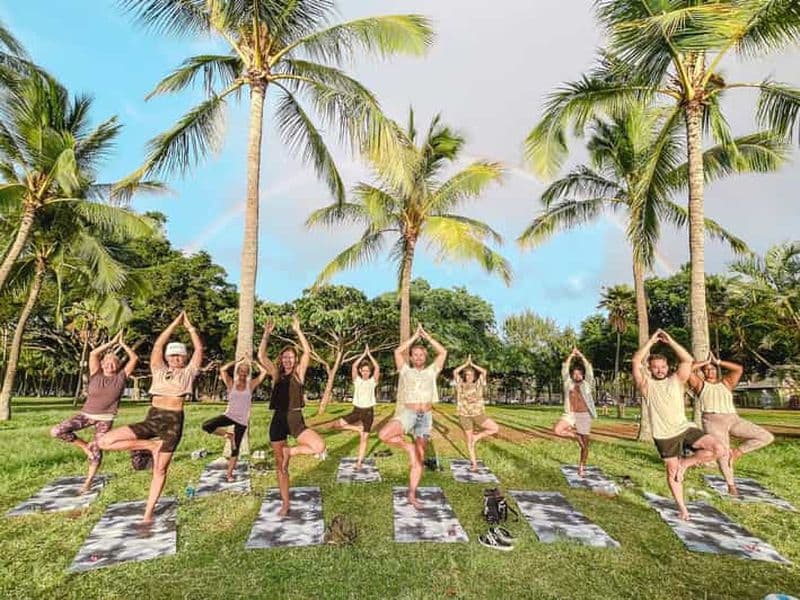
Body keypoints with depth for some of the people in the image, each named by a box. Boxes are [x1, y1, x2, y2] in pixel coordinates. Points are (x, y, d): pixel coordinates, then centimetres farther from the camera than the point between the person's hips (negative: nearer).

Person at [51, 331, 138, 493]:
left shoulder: (121, 377, 0)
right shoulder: (96, 374, 1)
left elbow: (134, 358, -6)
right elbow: (93, 354, -9)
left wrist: (122, 343, 0)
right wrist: (112, 342, -6)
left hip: (106, 419, -1)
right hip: (86, 414, 2)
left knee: (96, 449, 0)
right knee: (56, 431, -15)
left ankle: (89, 481, 22)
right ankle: (84, 445, 7)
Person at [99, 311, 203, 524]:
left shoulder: (189, 372, 8)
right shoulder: (159, 370, 13)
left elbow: (199, 348, 4)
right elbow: (158, 345, 6)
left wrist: (190, 327, 8)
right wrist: (175, 324, 5)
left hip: (173, 421, -3)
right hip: (152, 418, 3)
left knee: (160, 469, 3)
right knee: (105, 441, -11)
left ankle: (148, 513, 16)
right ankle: (152, 445, -1)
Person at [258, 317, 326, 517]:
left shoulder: (299, 373, 3)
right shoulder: (276, 375, 6)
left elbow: (307, 352, -9)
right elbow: (261, 355, -6)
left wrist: (298, 331, -9)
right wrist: (266, 334, -11)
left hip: (296, 420, -1)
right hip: (278, 421, 1)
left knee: (320, 447, -23)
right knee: (280, 466, 9)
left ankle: (289, 451, 3)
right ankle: (285, 504, 26)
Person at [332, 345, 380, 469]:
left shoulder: (373, 381, 0)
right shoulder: (357, 380, 2)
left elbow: (377, 368, -14)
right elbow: (354, 366, -11)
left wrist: (370, 355, -9)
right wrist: (363, 354, -9)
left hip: (368, 411, -1)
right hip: (356, 410, 1)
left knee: (364, 438, 2)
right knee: (337, 425, -13)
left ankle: (359, 461, 15)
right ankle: (358, 428, 4)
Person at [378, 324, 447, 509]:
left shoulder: (431, 371, 14)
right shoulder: (406, 371, 10)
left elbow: (443, 352, 8)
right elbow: (398, 351, -1)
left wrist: (426, 336, 8)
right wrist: (415, 336, 5)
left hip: (425, 417, 2)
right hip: (407, 413, -2)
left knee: (419, 458, 3)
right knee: (384, 435, -30)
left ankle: (412, 495, 13)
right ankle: (408, 447, -5)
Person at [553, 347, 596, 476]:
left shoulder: (587, 384, 7)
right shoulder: (568, 383, 9)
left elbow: (589, 369, -2)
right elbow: (564, 369, 3)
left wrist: (580, 355, 0)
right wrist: (571, 355, 2)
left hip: (584, 416, -1)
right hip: (569, 415, 1)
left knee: (585, 444, 3)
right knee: (557, 430, -22)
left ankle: (581, 467, 19)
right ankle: (575, 436, 4)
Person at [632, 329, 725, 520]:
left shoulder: (676, 380, 2)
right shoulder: (647, 385, -5)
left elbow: (688, 360, -11)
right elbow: (636, 362, -20)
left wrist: (670, 341, -15)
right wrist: (651, 341, -17)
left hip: (685, 429, 2)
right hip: (665, 436, -2)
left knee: (719, 449, -16)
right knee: (672, 471, 8)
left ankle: (685, 462, 6)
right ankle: (682, 508, 28)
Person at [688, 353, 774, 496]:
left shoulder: (726, 383, 16)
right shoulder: (700, 384, 7)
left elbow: (739, 369, 4)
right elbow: (687, 369, -8)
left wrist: (718, 361, 6)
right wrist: (705, 361, 5)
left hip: (734, 420, 4)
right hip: (714, 422, -4)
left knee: (767, 437, -8)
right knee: (723, 455, -6)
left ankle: (737, 451, 6)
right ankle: (731, 485, 16)